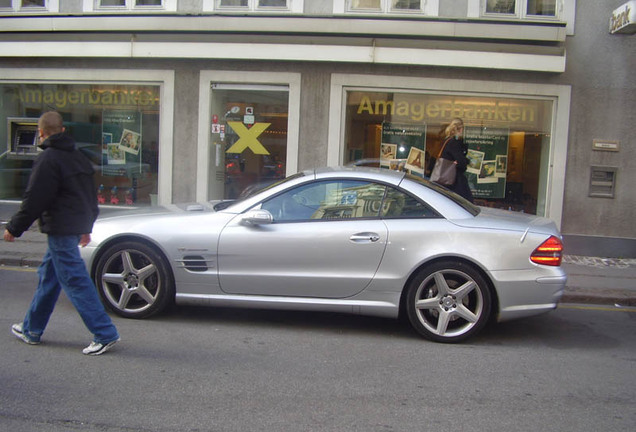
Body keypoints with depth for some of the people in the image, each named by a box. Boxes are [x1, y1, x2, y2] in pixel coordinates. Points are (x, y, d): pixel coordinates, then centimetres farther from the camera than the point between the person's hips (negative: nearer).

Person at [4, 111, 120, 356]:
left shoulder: (47, 159, -13)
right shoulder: (77, 157, 14)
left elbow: (34, 200, -15)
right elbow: (91, 197, 20)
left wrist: (14, 228, -5)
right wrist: (86, 227, 29)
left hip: (60, 230, -9)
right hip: (75, 226, 9)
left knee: (75, 282, -7)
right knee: (47, 276, 19)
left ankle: (105, 334, -7)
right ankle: (31, 330, 32)